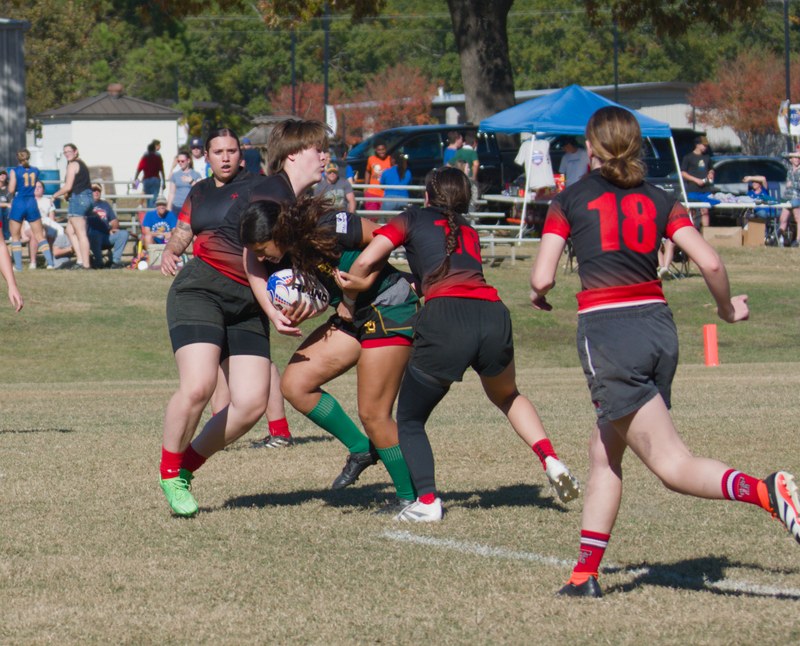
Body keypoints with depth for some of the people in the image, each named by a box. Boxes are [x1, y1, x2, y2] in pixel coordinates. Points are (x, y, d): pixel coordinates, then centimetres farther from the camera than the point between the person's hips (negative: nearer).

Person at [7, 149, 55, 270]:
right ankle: (50, 262, 0)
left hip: (18, 203, -3)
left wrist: (10, 181, 9)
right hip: (32, 204, 3)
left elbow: (11, 190, -9)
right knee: (39, 235, 8)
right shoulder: (35, 170, 5)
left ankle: (18, 265, -1)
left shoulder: (15, 171, -7)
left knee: (15, 236, 7)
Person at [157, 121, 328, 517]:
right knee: (197, 386, -24)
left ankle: (187, 465, 10)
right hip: (201, 290, -8)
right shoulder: (269, 193, -13)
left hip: (247, 307, 8)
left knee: (252, 403, -9)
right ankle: (169, 472, -1)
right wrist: (272, 311, -26)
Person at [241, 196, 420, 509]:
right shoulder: (286, 255, -1)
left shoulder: (328, 228, -24)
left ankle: (410, 497, 8)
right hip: (351, 316, 8)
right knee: (294, 383, -3)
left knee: (373, 413, -7)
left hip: (389, 308, -8)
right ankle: (361, 449, 11)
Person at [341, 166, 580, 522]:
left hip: (446, 315, -5)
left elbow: (365, 262, 8)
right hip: (493, 313, 5)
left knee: (409, 420, 12)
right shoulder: (469, 231, 33)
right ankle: (550, 459, 11)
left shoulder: (412, 220, 18)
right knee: (506, 395, 33)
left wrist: (348, 297, 23)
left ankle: (426, 500, -7)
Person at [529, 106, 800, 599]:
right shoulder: (659, 201, 10)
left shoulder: (569, 202, 2)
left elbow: (541, 280, -3)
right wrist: (728, 309, 18)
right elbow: (710, 263, 0)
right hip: (658, 325, 5)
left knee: (674, 466, -10)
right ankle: (586, 574, 18)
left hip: (607, 332, -5)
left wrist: (540, 296, 21)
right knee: (605, 453, 20)